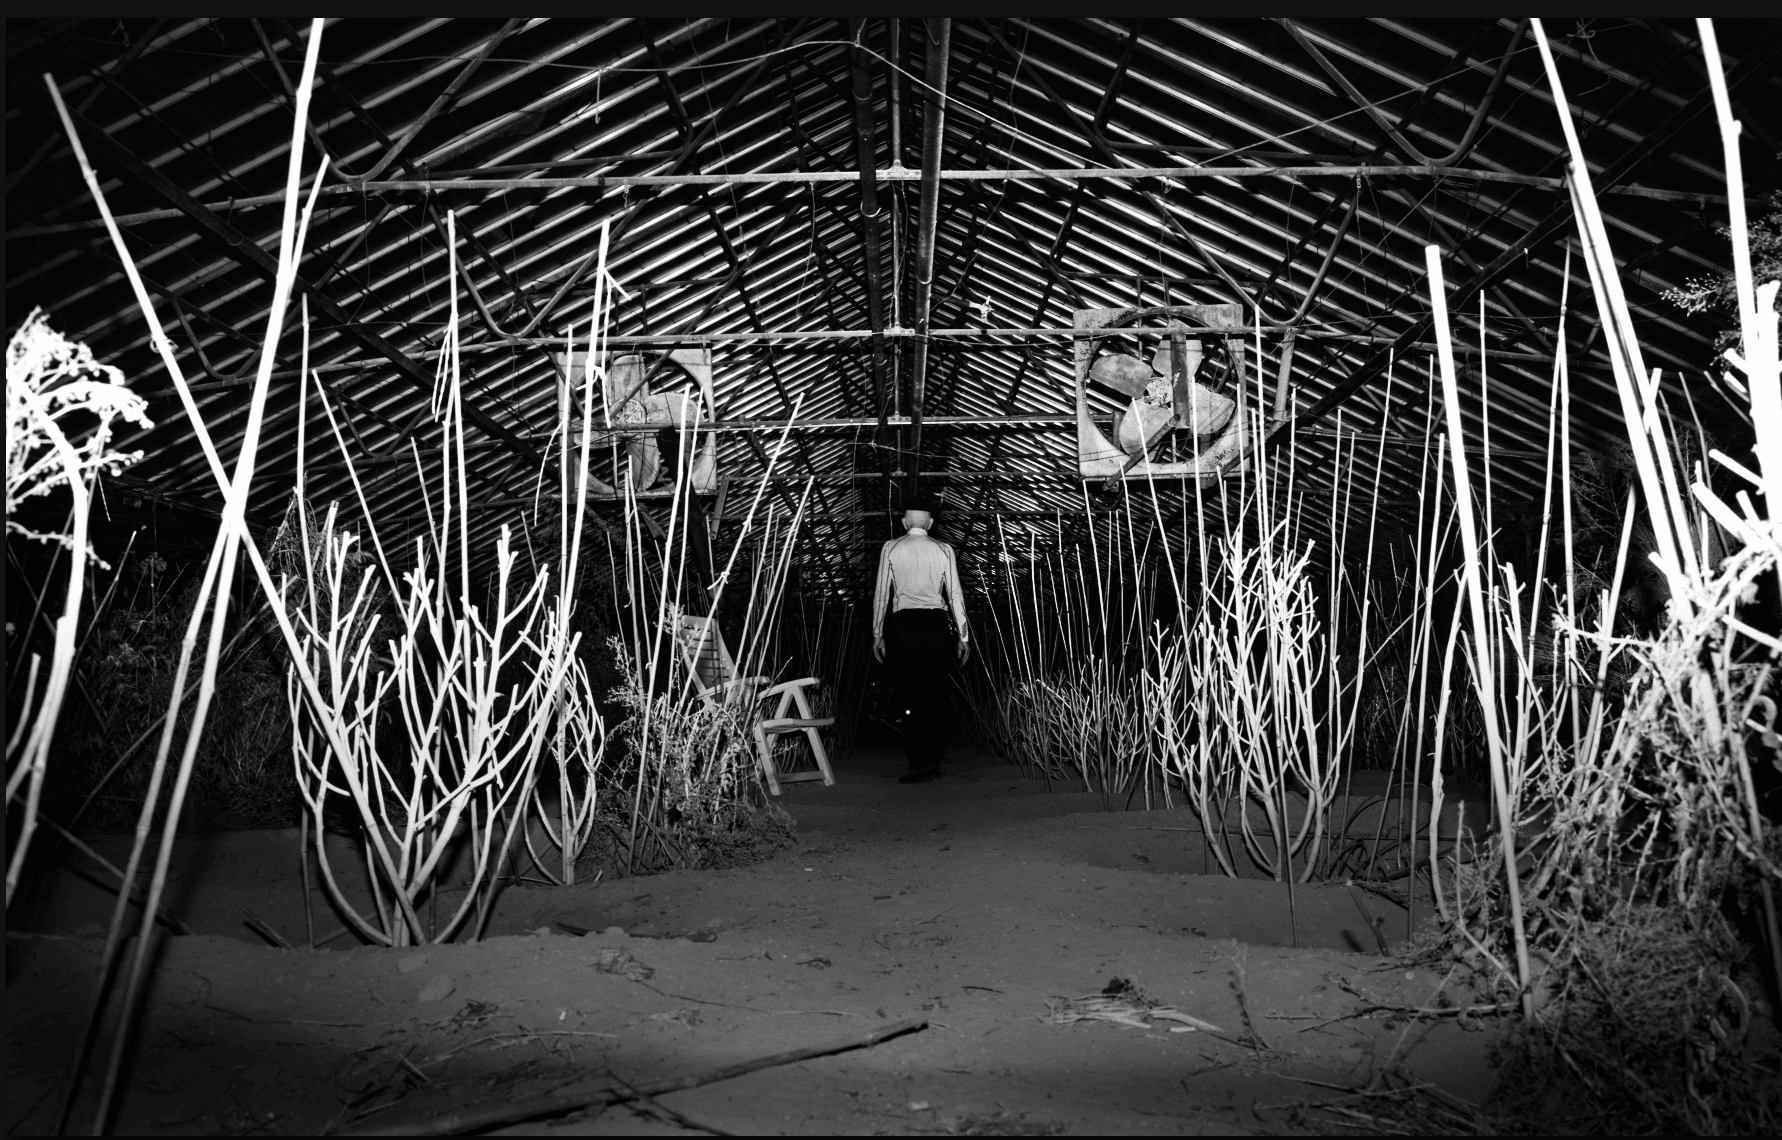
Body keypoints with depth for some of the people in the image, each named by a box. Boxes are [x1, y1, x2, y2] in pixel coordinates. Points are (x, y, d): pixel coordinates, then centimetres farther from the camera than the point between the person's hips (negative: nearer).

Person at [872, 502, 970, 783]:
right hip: (935, 623, 2)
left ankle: (920, 762, -5)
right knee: (936, 693, 9)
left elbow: (881, 593, 5)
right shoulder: (943, 550, 7)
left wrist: (877, 633, 12)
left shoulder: (891, 549, 5)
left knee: (910, 695, 1)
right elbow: (955, 594, 5)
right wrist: (963, 635, 10)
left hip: (903, 623, -1)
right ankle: (934, 760, 14)